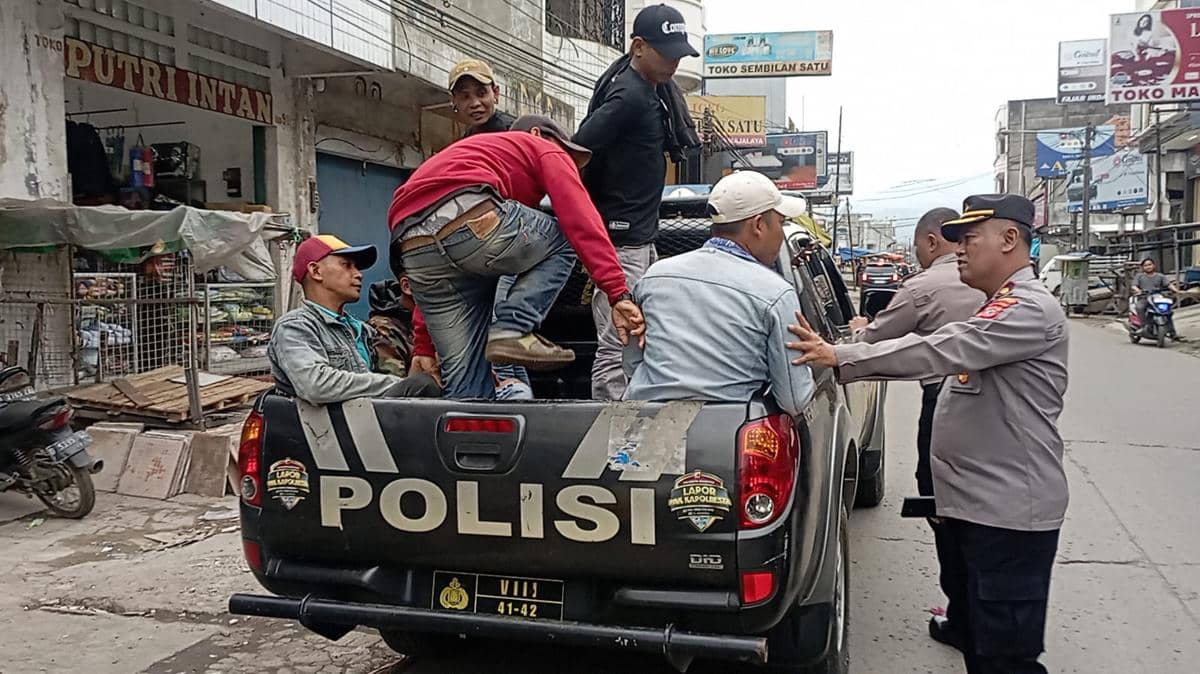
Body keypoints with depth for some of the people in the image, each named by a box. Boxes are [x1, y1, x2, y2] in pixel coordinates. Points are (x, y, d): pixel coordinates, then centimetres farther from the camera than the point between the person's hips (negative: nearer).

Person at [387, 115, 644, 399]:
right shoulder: (546, 149, 23)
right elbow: (583, 220, 4)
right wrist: (619, 294, -2)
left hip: (412, 250, 7)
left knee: (466, 373, 13)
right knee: (566, 242, 16)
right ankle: (512, 331, 1)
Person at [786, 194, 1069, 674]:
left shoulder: (1032, 309, -16)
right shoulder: (997, 310, 19)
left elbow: (938, 350, -26)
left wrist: (841, 358, -27)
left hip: (1008, 513, -10)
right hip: (971, 504, 10)